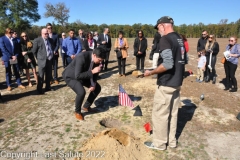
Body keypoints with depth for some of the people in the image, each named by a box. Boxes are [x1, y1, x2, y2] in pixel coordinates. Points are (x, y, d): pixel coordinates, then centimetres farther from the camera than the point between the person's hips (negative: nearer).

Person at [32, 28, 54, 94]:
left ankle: (48, 87, 27)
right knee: (41, 76, 0)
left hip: (50, 60, 6)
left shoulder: (50, 40, 9)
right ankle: (39, 89, 11)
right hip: (42, 61, -5)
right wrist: (38, 58, 2)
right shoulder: (37, 40, -7)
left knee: (49, 75, 14)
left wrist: (51, 56, 12)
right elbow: (34, 51, -3)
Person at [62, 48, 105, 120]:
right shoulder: (81, 58, -37)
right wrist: (92, 72, -41)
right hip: (70, 76, -7)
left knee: (97, 88, 4)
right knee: (81, 92, -30)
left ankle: (86, 106, 21)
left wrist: (93, 85, -14)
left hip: (83, 75, 8)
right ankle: (77, 111, -1)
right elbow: (77, 76, -39)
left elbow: (95, 73, -1)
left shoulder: (96, 59, -15)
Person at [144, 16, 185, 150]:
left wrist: (151, 72, -15)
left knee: (160, 114, 5)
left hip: (166, 84, -9)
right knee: (173, 113, 17)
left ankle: (159, 143, 20)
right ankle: (171, 141, 31)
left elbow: (168, 64, -27)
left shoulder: (165, 39, -17)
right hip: (177, 82, 9)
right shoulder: (179, 39, 11)